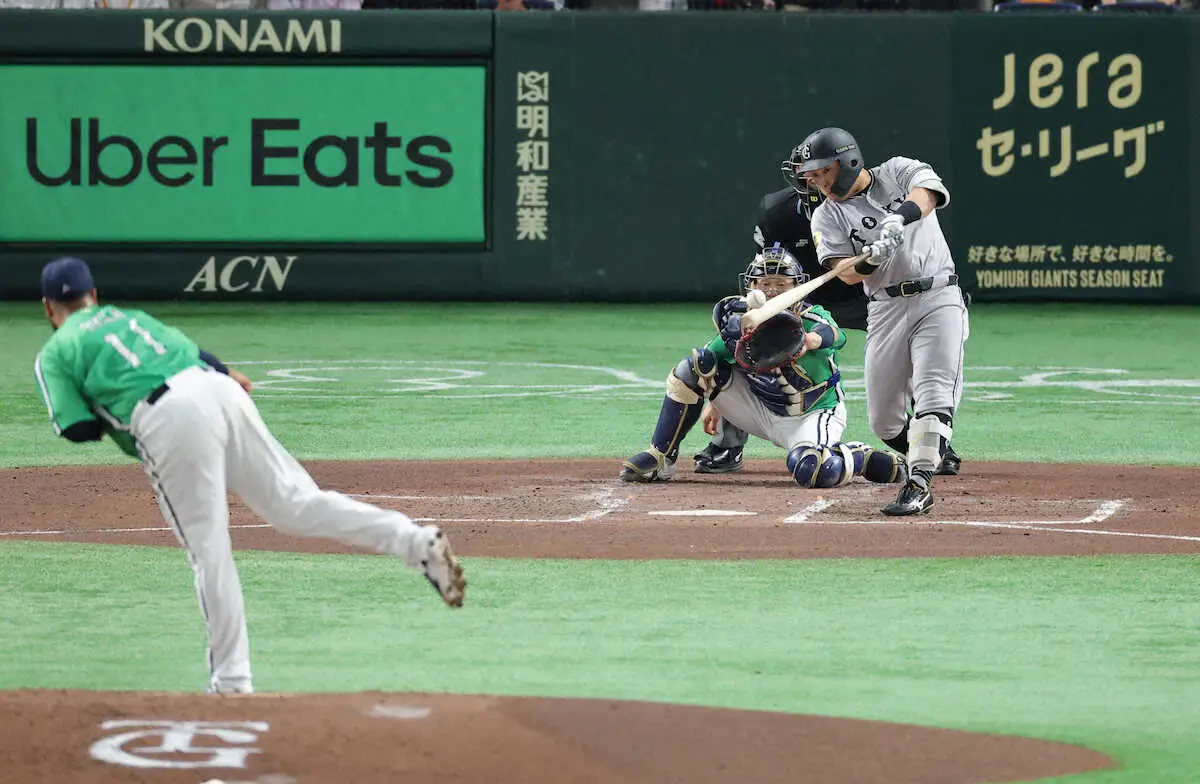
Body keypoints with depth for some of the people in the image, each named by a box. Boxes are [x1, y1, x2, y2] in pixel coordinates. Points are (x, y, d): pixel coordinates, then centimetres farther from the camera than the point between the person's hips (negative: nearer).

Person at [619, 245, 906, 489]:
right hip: (760, 409, 5)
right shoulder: (742, 318, -10)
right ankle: (660, 457, -1)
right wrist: (714, 401, 4)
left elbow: (835, 336, -48)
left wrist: (811, 340, -70)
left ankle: (865, 458, -3)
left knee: (812, 471, -37)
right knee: (695, 366, -10)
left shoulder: (811, 317, -24)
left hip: (812, 414, -5)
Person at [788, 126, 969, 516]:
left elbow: (928, 193, -20)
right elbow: (847, 273, -8)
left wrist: (899, 217, -40)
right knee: (883, 419, 3)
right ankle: (936, 454, 30)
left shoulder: (898, 173, 2)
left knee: (934, 394, -19)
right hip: (885, 308, 3)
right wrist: (872, 260, -30)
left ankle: (919, 484, -23)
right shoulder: (828, 216, 5)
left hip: (938, 298, -3)